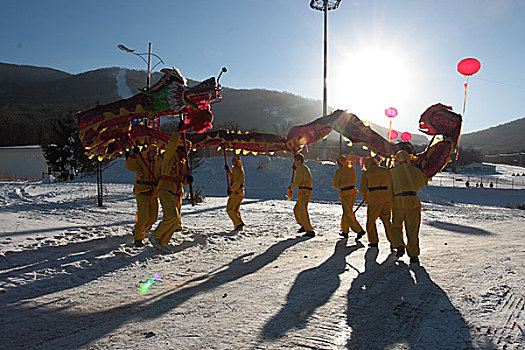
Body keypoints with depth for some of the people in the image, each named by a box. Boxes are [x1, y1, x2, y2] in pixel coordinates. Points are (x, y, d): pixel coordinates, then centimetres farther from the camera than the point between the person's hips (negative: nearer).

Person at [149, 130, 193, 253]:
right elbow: (172, 144, -24)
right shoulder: (170, 155, -3)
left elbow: (184, 180, 16)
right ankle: (155, 236, -4)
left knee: (175, 220, 6)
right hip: (166, 191, -8)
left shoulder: (184, 162, 18)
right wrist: (178, 132, -20)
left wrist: (188, 179, -6)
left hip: (177, 194, 8)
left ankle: (163, 243, 18)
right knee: (172, 217, -22)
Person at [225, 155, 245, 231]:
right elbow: (232, 177, 32)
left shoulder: (237, 169, -13)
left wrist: (230, 189, -19)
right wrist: (228, 170, 23)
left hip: (236, 192, -10)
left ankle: (239, 223, -12)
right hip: (240, 192, 10)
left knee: (230, 209, -8)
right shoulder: (240, 169, 18)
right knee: (236, 210, 15)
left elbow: (237, 182, -22)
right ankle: (239, 227, 16)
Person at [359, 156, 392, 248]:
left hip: (374, 200, -4)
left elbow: (363, 189, -2)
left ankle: (374, 241, 15)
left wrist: (365, 197, 17)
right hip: (387, 199, 4)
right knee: (386, 220, 16)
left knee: (371, 221, 12)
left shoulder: (366, 174, -1)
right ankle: (392, 239, 9)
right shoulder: (386, 171, 8)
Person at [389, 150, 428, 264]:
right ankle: (413, 255, 4)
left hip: (398, 200, -1)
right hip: (413, 200, 1)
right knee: (412, 230, 6)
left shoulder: (393, 172, 6)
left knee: (395, 227, 16)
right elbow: (424, 182, 27)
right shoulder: (415, 170, 10)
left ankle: (399, 246, -3)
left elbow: (390, 189, 8)